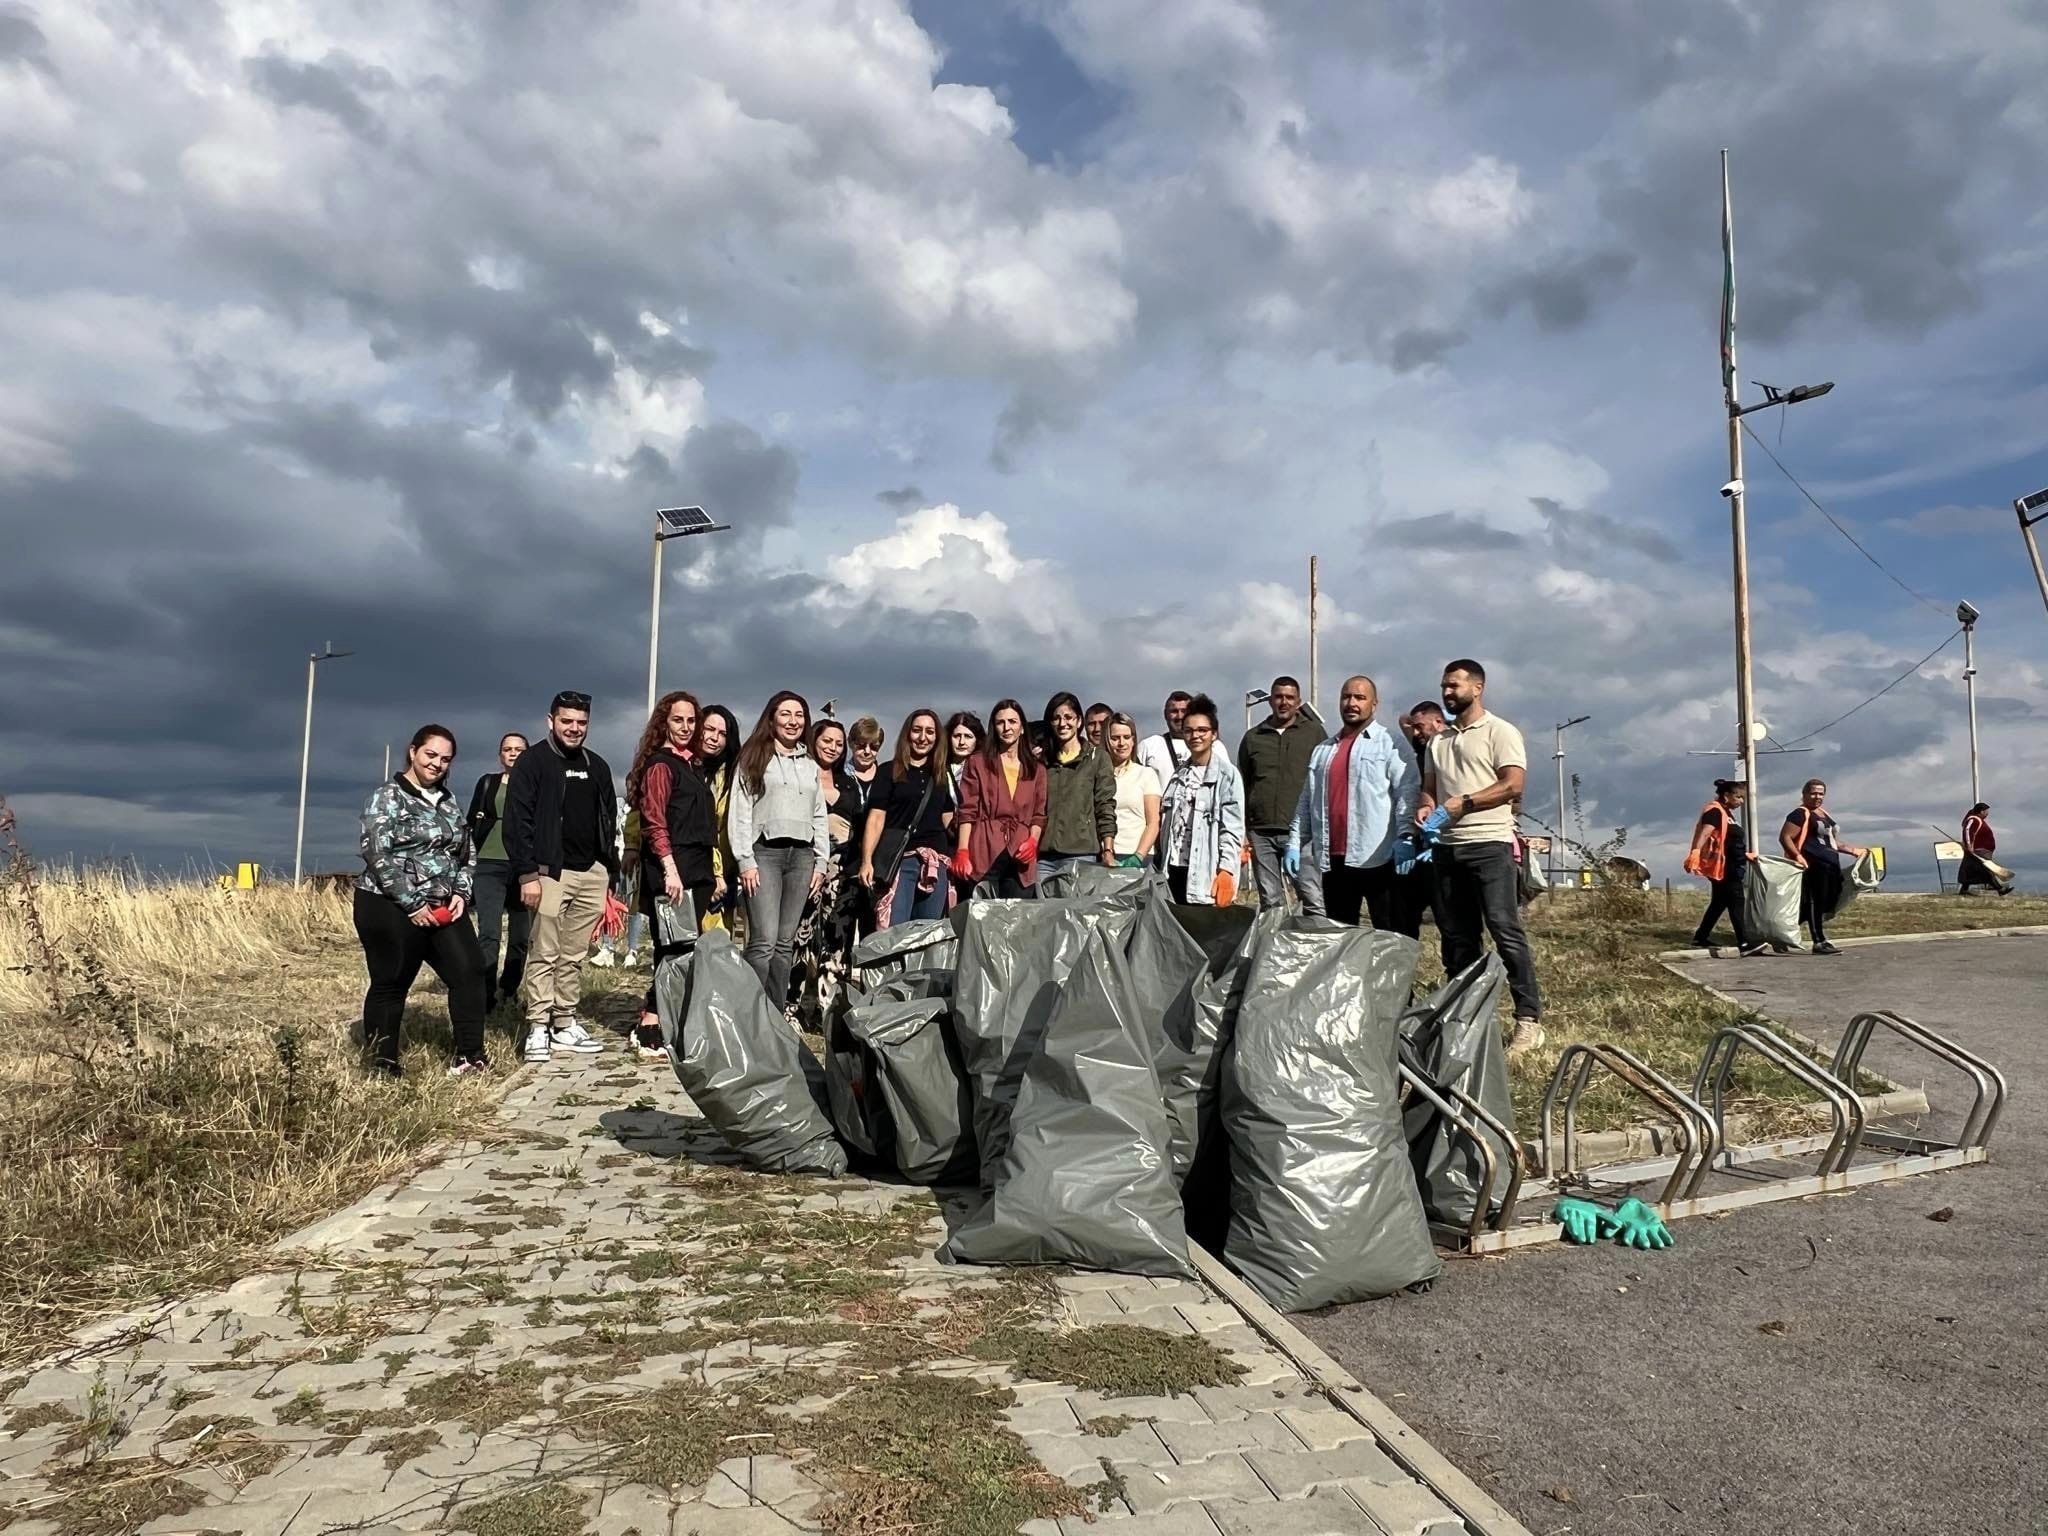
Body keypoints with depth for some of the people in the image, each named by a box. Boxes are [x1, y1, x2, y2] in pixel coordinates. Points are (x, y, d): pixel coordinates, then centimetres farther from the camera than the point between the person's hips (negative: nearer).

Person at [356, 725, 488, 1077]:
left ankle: (470, 1056, 2)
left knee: (468, 970, -4)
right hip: (390, 908, -6)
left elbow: (468, 852, 18)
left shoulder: (448, 800, 14)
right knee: (390, 984, 2)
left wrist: (461, 892, 1)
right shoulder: (388, 796, -6)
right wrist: (412, 902, -18)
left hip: (443, 907, 6)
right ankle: (382, 1067, 14)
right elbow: (377, 854, -15)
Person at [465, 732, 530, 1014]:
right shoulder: (488, 783, 12)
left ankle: (508, 991, 22)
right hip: (490, 865, -1)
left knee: (521, 935, 5)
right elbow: (472, 822, 16)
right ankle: (486, 998, -14)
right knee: (488, 933, -13)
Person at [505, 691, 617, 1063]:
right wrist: (527, 873, -15)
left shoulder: (597, 766, 16)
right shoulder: (533, 762, -2)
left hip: (591, 873, 5)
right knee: (544, 955, -4)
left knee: (574, 956, 9)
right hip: (551, 872, -5)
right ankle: (538, 1029, 0)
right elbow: (517, 821, -8)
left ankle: (566, 1025, 14)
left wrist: (609, 868, 12)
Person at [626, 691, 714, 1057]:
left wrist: (710, 873, 18)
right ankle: (650, 1032, -8)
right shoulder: (660, 764, -6)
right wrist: (670, 869, -23)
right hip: (671, 868, -8)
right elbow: (654, 823, -14)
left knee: (687, 950, 7)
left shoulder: (690, 765, 19)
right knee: (674, 951, -11)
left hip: (696, 869, 9)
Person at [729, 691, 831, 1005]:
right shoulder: (754, 758, 6)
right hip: (764, 851, -4)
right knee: (764, 941, -14)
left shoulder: (810, 765, 21)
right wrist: (746, 861, -9)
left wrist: (821, 862, 10)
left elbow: (819, 817, 20)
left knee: (786, 942, 4)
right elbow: (740, 813, -1)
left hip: (802, 854, 5)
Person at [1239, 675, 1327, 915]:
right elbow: (1242, 787, 17)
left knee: (1315, 902, -8)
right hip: (1261, 832, 3)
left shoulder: (1314, 733, 7)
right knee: (1270, 903, 7)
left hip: (1302, 831, -3)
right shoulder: (1253, 737, 14)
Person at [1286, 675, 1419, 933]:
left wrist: (1406, 838, -20)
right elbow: (1306, 800, 19)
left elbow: (1407, 793, -8)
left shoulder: (1391, 744, 2)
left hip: (1378, 857, -6)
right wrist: (1294, 842, 11)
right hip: (1332, 859, 6)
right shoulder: (1322, 751, 21)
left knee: (1394, 935, -3)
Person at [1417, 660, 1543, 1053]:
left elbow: (1513, 784, -10)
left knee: (1506, 931, -10)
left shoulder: (1500, 732, 0)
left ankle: (1529, 1019, -7)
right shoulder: (1438, 741, 20)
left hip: (1489, 844, -6)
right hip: (1446, 847, 7)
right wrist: (1425, 807, -1)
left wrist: (1464, 803, -15)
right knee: (1456, 936, 8)